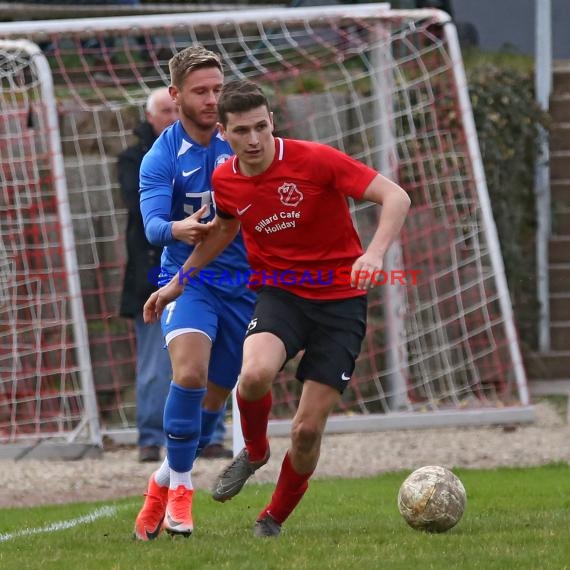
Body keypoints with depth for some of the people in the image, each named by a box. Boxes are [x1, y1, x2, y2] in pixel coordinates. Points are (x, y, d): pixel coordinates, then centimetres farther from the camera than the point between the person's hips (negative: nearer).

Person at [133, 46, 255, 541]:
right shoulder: (161, 158, -9)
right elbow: (153, 226, -22)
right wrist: (177, 230, -45)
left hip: (242, 284, 4)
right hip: (188, 279, -4)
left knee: (213, 399, 8)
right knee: (190, 374, -27)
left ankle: (164, 483, 30)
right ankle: (181, 487, -13)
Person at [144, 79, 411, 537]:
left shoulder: (315, 160, -17)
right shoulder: (225, 181, -2)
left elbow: (396, 197, -18)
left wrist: (375, 254, -34)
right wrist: (178, 283, 24)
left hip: (340, 299, -2)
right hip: (279, 293, 2)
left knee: (308, 429, -6)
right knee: (255, 374, -32)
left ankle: (275, 517, 22)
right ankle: (254, 450, 2)